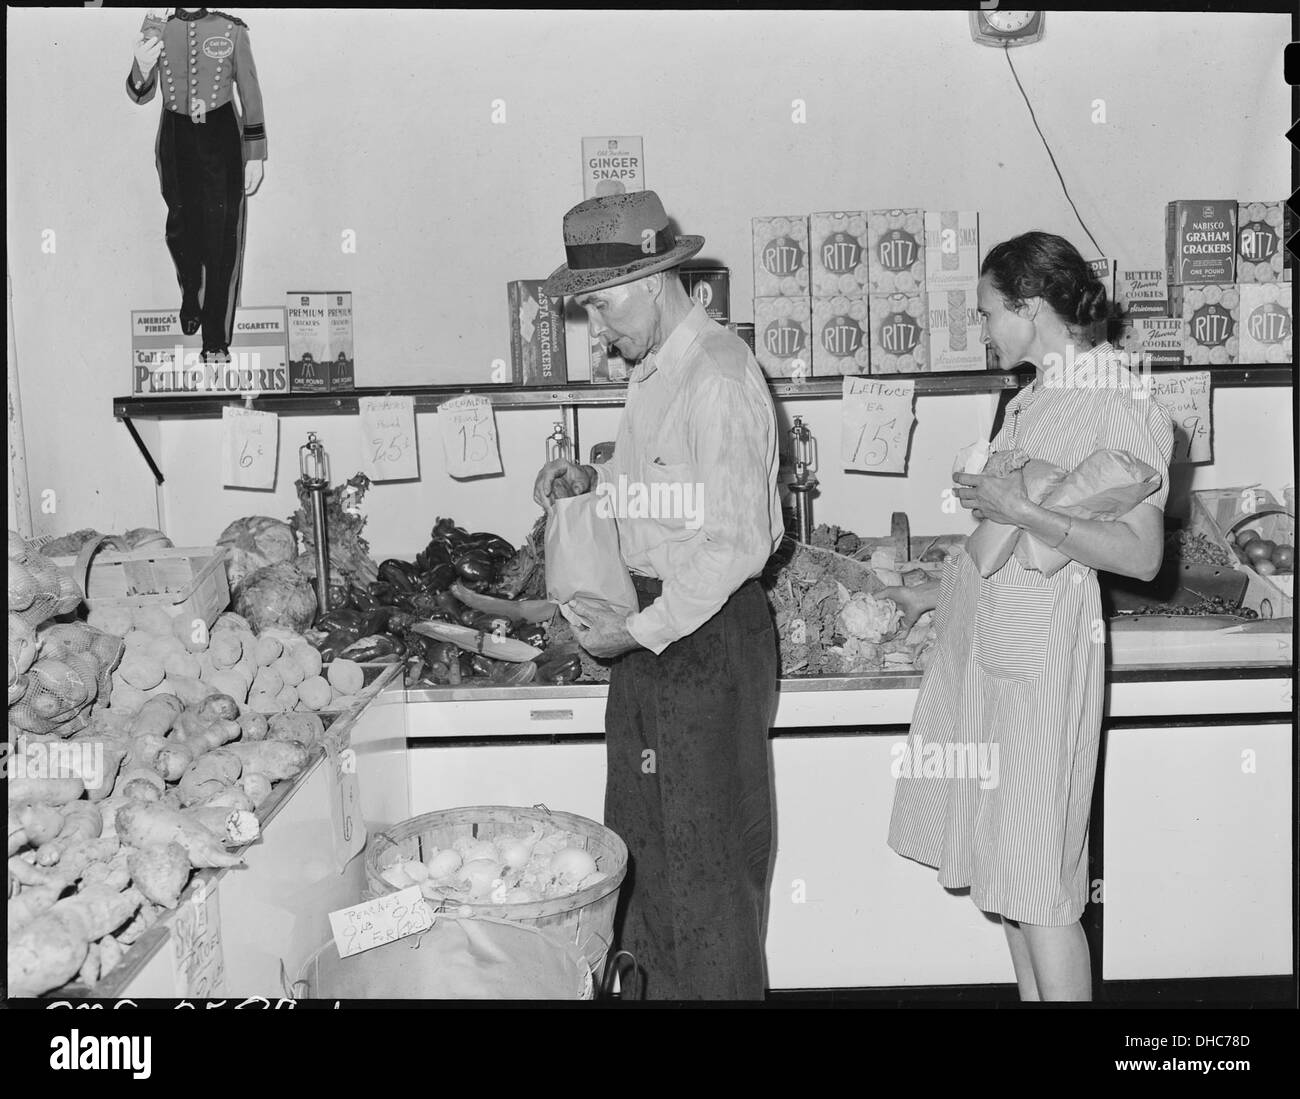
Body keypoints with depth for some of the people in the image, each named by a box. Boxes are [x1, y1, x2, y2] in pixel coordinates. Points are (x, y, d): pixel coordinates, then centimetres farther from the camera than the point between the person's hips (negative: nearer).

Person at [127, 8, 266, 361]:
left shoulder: (232, 30, -7)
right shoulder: (157, 30, 0)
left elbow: (251, 96, -1)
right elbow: (141, 95, -3)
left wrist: (255, 156, -1)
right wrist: (142, 67, -26)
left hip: (221, 141, -3)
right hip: (175, 141, 3)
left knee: (221, 240, -4)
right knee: (180, 229, 15)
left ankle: (216, 341, 4)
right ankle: (191, 299, 45)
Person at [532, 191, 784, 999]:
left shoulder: (719, 376, -19)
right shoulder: (655, 370, 9)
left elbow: (736, 544, -23)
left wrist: (641, 631, -19)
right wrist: (596, 478, 6)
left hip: (710, 636, -9)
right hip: (656, 625, 9)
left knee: (708, 855, 5)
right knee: (641, 842, 18)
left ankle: (720, 989, 21)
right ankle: (655, 983, 32)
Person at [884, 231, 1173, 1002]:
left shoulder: (1122, 403, -11)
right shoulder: (1037, 396, 12)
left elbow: (1141, 555, -16)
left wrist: (1023, 512, -19)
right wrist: (931, 595, 28)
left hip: (1041, 649, -8)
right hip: (982, 635, 8)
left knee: (1039, 878, -4)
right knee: (1003, 858, 13)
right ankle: (1032, 993, 25)